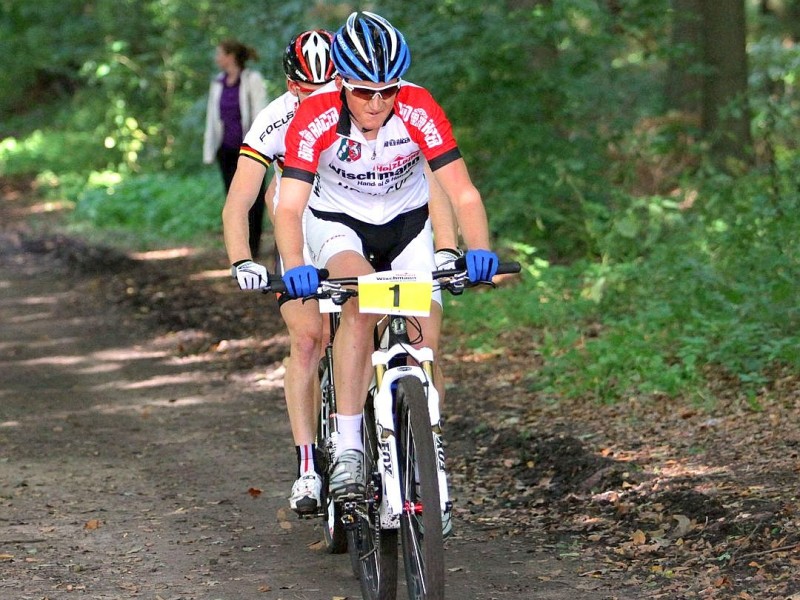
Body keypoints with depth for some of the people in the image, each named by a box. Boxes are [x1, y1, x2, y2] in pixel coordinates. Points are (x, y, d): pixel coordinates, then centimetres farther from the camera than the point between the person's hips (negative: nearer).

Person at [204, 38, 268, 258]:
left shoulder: (252, 80, -9)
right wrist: (209, 151, 10)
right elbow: (212, 118, 12)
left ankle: (253, 246, 10)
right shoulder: (217, 83, 8)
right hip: (227, 149, 5)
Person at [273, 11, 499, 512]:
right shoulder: (315, 118, -28)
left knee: (425, 346, -9)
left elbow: (463, 194, -30)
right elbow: (289, 207, -34)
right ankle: (348, 451, -32)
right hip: (339, 225, -2)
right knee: (361, 301, -32)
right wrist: (295, 266, -51)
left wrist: (479, 250, -47)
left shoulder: (420, 111, -26)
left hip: (407, 225, 2)